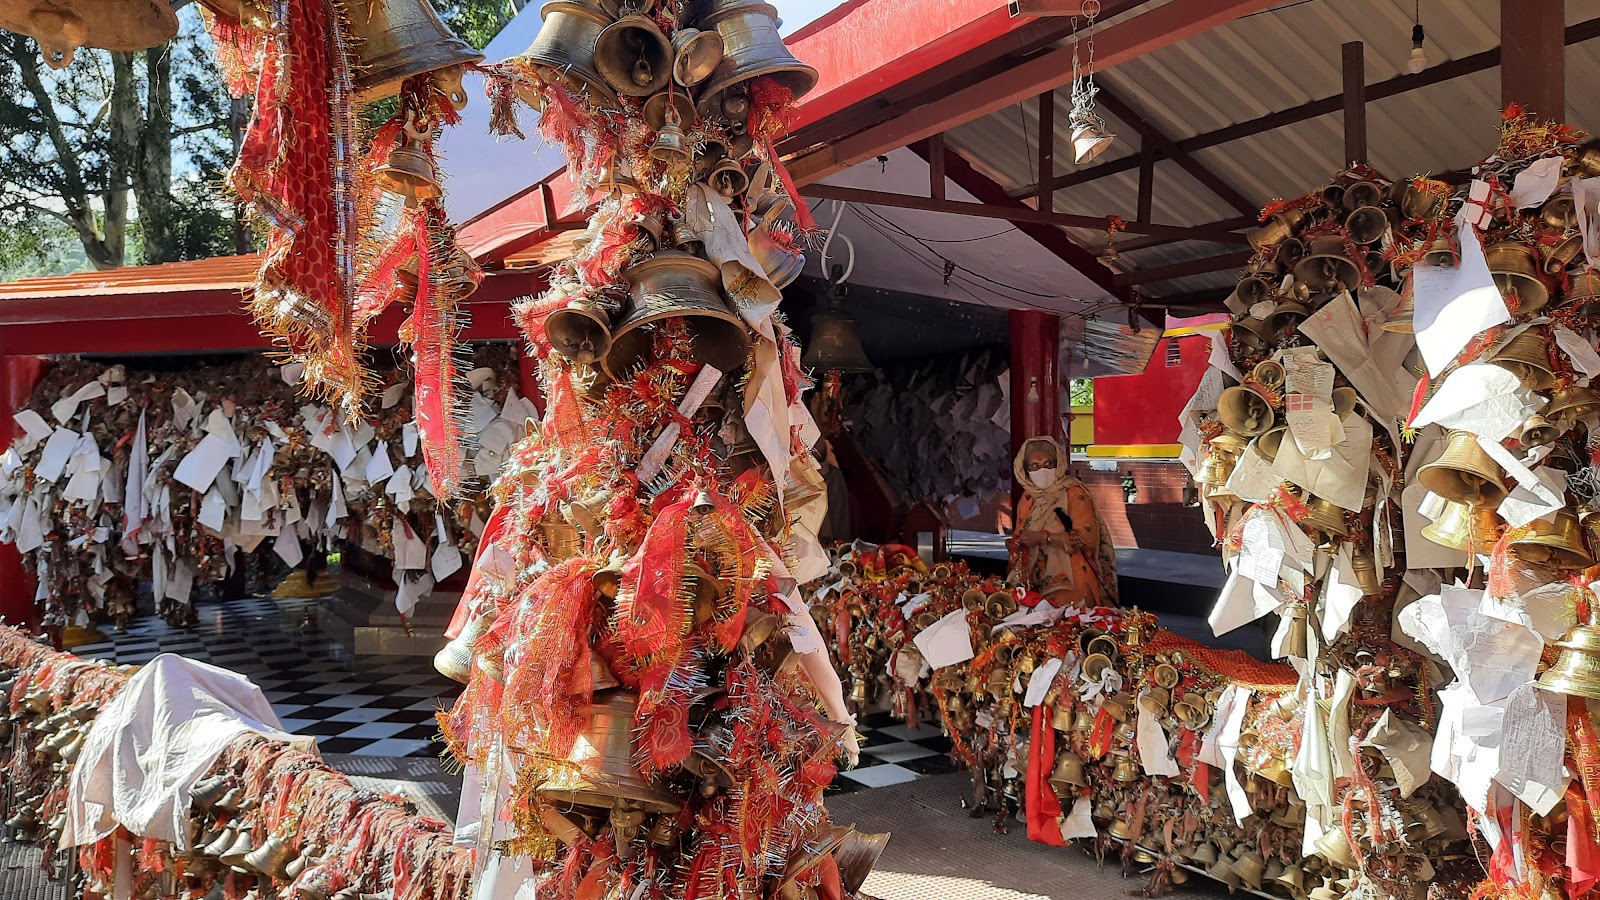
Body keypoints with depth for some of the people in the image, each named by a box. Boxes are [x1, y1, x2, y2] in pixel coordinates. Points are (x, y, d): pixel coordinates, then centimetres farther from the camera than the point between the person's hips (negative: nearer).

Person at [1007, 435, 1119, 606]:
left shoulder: (1074, 494, -7)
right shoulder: (1028, 497, 12)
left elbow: (1088, 537, -15)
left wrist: (1043, 538, -17)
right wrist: (1016, 544, -4)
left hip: (1070, 582, -5)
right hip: (1037, 581, 5)